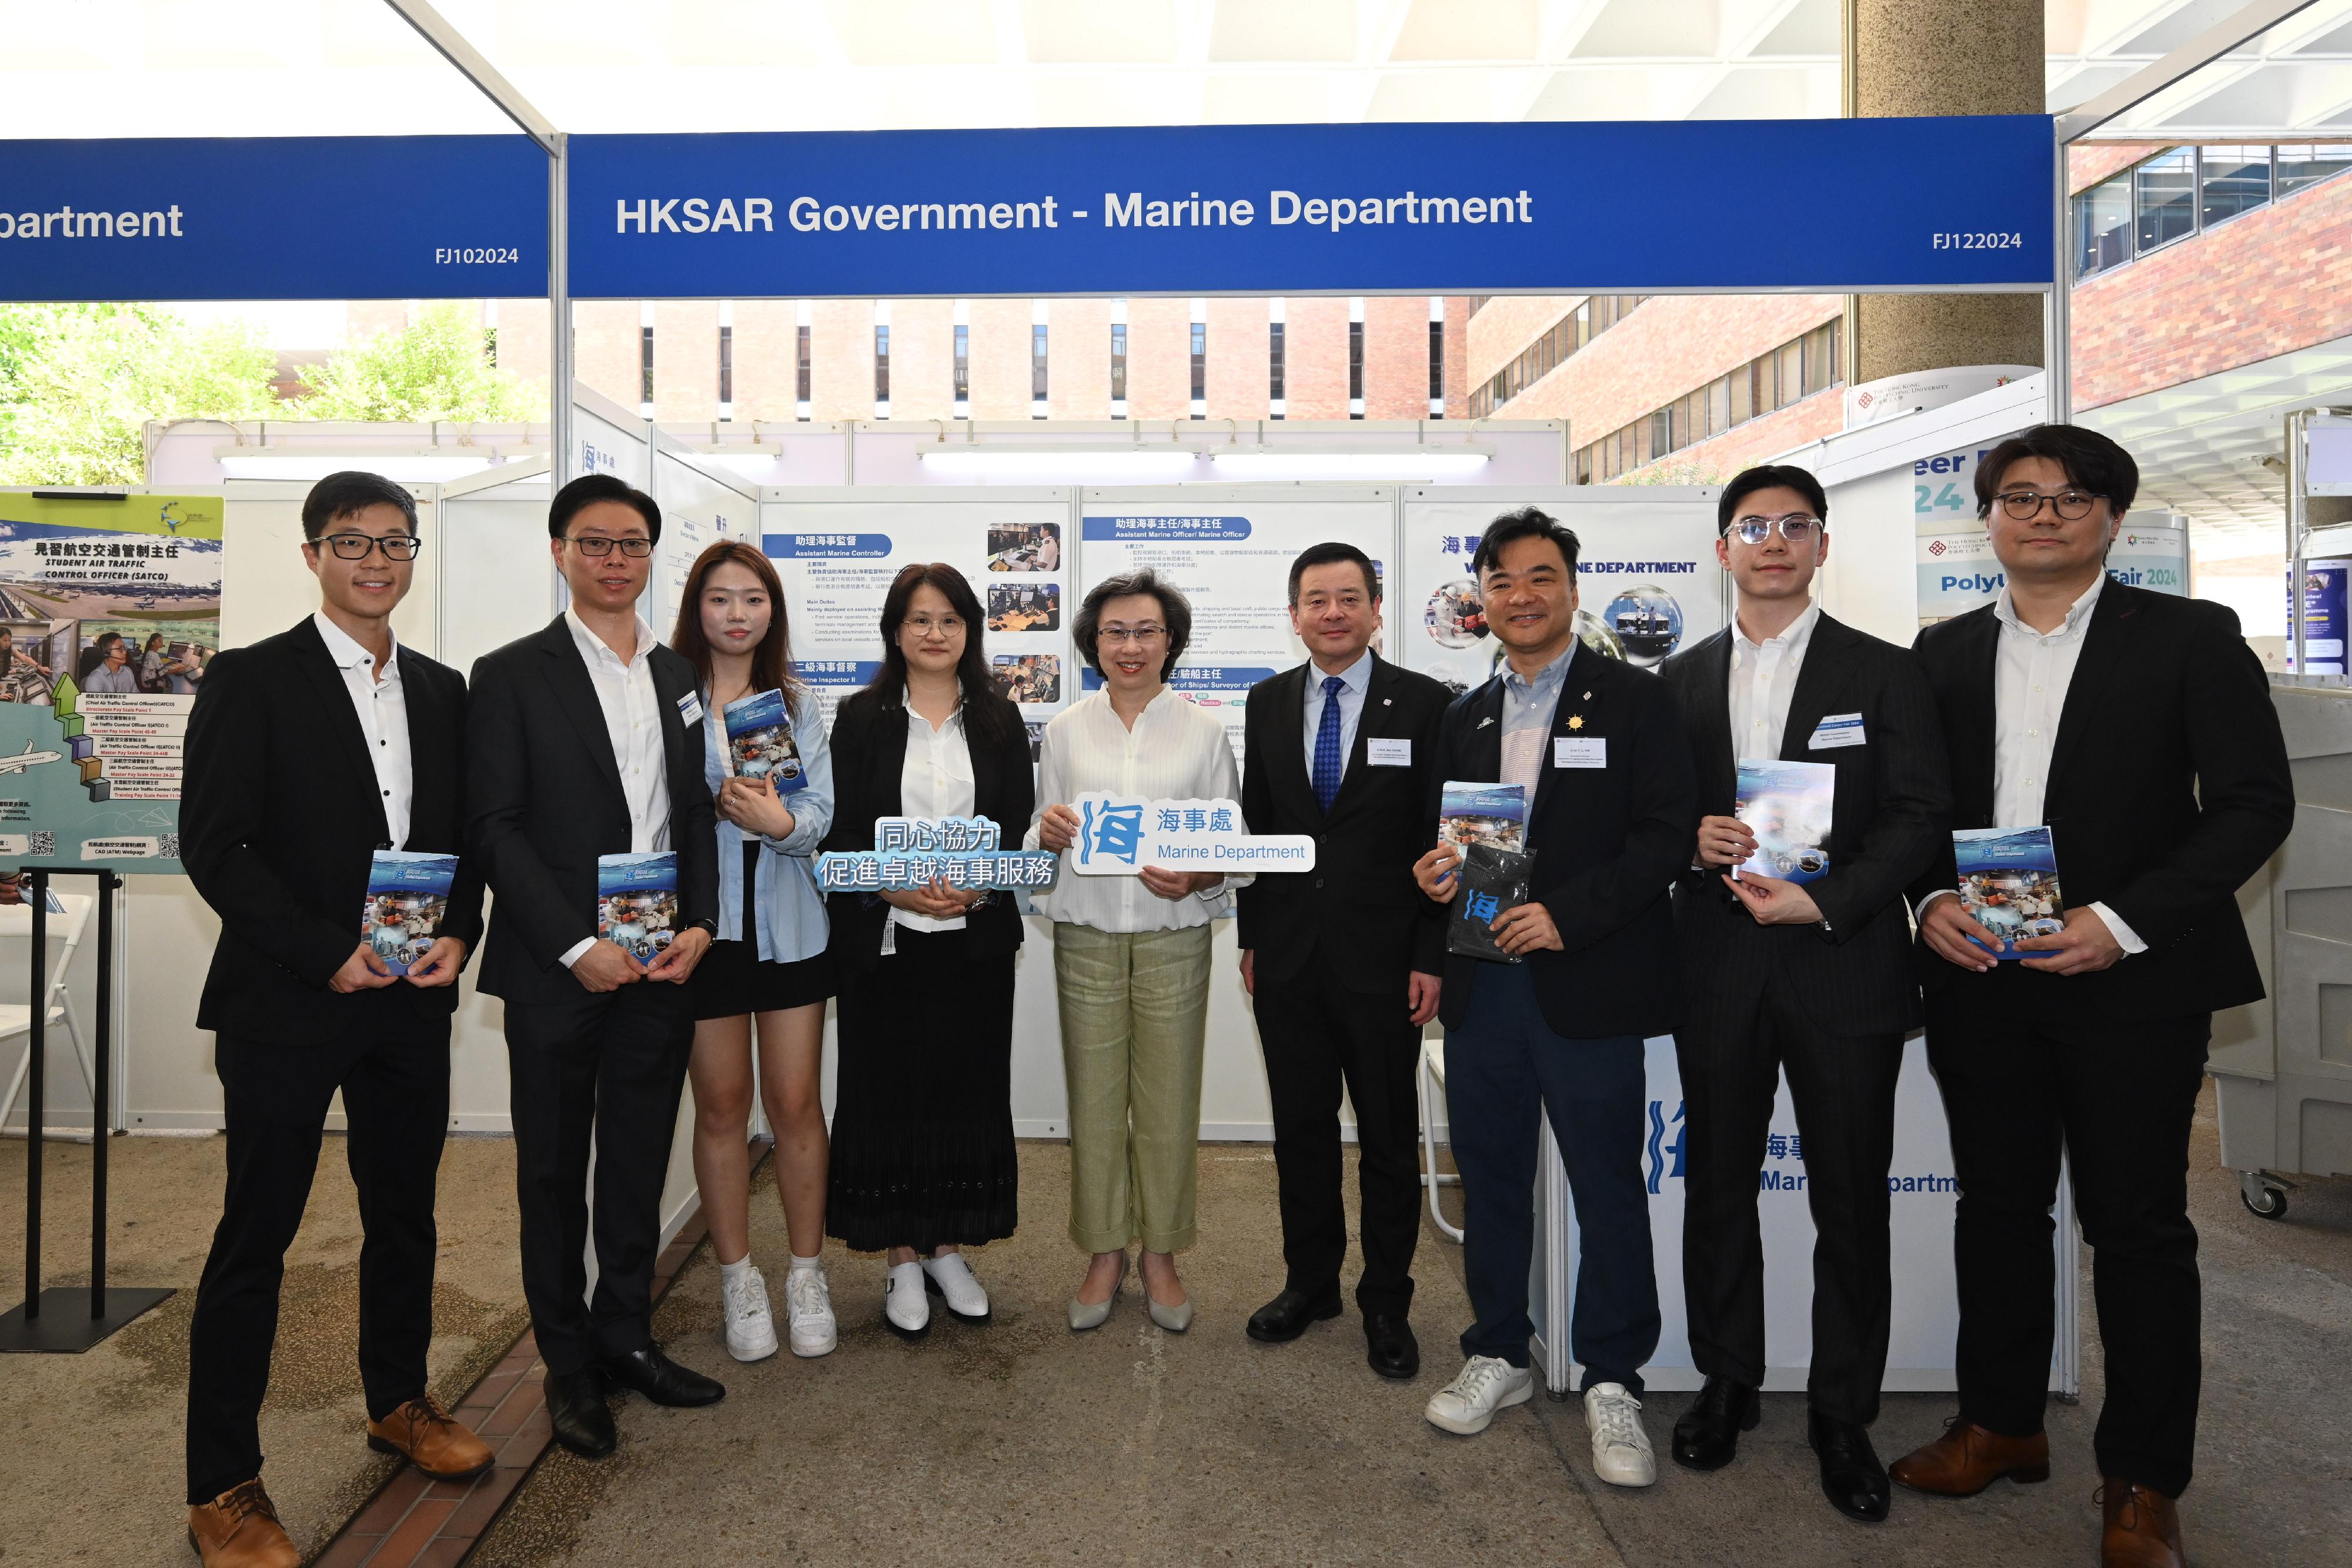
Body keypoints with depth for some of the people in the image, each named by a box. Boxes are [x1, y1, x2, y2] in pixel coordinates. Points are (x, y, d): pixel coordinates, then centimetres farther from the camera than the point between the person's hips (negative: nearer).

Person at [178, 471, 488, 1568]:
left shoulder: (442, 691, 10)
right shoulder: (251, 679, -5)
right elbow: (213, 846, -10)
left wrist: (458, 935, -4)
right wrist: (326, 954, -16)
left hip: (412, 997, 5)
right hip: (286, 1002, -5)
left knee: (405, 1213, 16)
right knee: (256, 1235, 4)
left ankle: (399, 1404, 36)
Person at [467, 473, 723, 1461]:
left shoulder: (680, 678, 11)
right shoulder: (512, 675, -4)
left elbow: (700, 815, 11)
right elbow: (495, 827, -9)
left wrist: (700, 924, -3)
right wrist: (577, 947, -15)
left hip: (661, 965, 4)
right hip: (557, 971, -4)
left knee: (639, 1166, 14)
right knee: (553, 1175, 10)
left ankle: (626, 1340, 31)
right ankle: (570, 1368, 27)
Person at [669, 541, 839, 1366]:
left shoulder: (798, 704, 7)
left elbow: (821, 814, -2)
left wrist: (779, 820, -20)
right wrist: (720, 804, -17)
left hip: (788, 920, 2)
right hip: (702, 919, -1)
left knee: (796, 1104, 6)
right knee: (721, 1107, 9)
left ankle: (807, 1274, 22)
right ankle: (738, 1278, 26)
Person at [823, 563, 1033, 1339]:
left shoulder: (999, 720, 7)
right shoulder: (860, 719, 3)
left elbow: (1019, 827, 4)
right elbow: (840, 832, -2)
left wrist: (974, 888, -13)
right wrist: (900, 889, -17)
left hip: (976, 939, 2)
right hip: (882, 941, -1)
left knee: (966, 1090, 7)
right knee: (889, 1092, 5)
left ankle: (948, 1248, 25)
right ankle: (903, 1260, 20)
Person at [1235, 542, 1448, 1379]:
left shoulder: (1424, 703, -4)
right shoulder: (1268, 703, 7)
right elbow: (1253, 827, 10)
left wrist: (1431, 957, -9)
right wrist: (1251, 938, 7)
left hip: (1383, 958, -3)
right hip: (1288, 959, 3)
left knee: (1389, 1138, 9)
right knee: (1300, 1128, 14)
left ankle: (1386, 1303, 26)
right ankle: (1309, 1281, 32)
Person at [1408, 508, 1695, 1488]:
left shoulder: (1633, 700, -1)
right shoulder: (1465, 716, 14)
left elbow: (1668, 834, -9)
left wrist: (1568, 913, -18)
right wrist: (1434, 872, -4)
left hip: (1586, 985, -4)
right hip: (1482, 984, 5)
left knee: (1608, 1190, 5)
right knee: (1490, 1178, 14)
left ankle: (1612, 1383, 22)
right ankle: (1498, 1354, 31)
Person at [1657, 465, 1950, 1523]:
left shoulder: (1886, 673, 2)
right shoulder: (1680, 679, 9)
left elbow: (1918, 818, -4)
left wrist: (1823, 901, -17)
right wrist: (1690, 840, -11)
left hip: (1844, 965, -2)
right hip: (1718, 967, 2)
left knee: (1851, 1203, 6)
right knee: (1718, 1186, 11)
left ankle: (1843, 1415, 24)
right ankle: (1727, 1383, 30)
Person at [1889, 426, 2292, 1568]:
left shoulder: (2191, 638, 1)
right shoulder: (1943, 654, 10)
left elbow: (2254, 802, -5)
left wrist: (2122, 920, -16)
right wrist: (1929, 901, -7)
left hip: (2130, 980, -3)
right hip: (1976, 977, 3)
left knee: (2139, 1226, 6)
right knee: (1997, 1204, 14)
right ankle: (2000, 1425, 30)